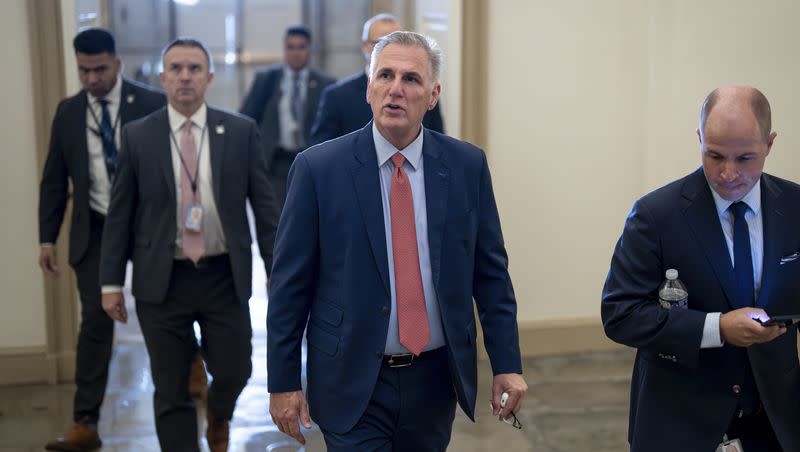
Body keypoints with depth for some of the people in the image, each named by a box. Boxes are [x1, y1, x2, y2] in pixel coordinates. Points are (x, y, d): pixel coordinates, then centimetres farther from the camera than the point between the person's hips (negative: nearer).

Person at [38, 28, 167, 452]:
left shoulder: (151, 104, -7)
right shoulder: (68, 112, 3)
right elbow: (54, 181, 8)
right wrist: (47, 238, 3)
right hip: (95, 230, 2)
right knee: (95, 321, -3)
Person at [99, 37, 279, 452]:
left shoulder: (241, 132, 0)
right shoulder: (137, 136, 0)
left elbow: (264, 205, 2)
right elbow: (119, 214, 3)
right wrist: (111, 282, 1)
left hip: (225, 277, 0)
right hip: (162, 281, 0)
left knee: (234, 372, 5)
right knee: (171, 392, 5)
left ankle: (218, 417, 41)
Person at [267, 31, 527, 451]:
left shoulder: (467, 165, -1)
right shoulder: (318, 168, -8)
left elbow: (490, 272, 4)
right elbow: (290, 285, -5)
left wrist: (507, 364, 1)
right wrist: (283, 383, -4)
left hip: (435, 378, 3)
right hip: (353, 384, -3)